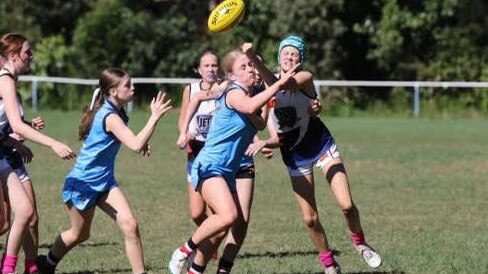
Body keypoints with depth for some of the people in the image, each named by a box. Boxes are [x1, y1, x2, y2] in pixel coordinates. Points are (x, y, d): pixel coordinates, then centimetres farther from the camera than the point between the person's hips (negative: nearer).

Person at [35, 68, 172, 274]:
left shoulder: (113, 112, 3)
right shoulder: (110, 117, -26)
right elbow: (135, 145, -37)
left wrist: (140, 141, 8)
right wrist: (155, 117, -38)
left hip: (104, 182, 8)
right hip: (82, 183, -8)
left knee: (130, 226, -11)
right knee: (79, 234, 13)